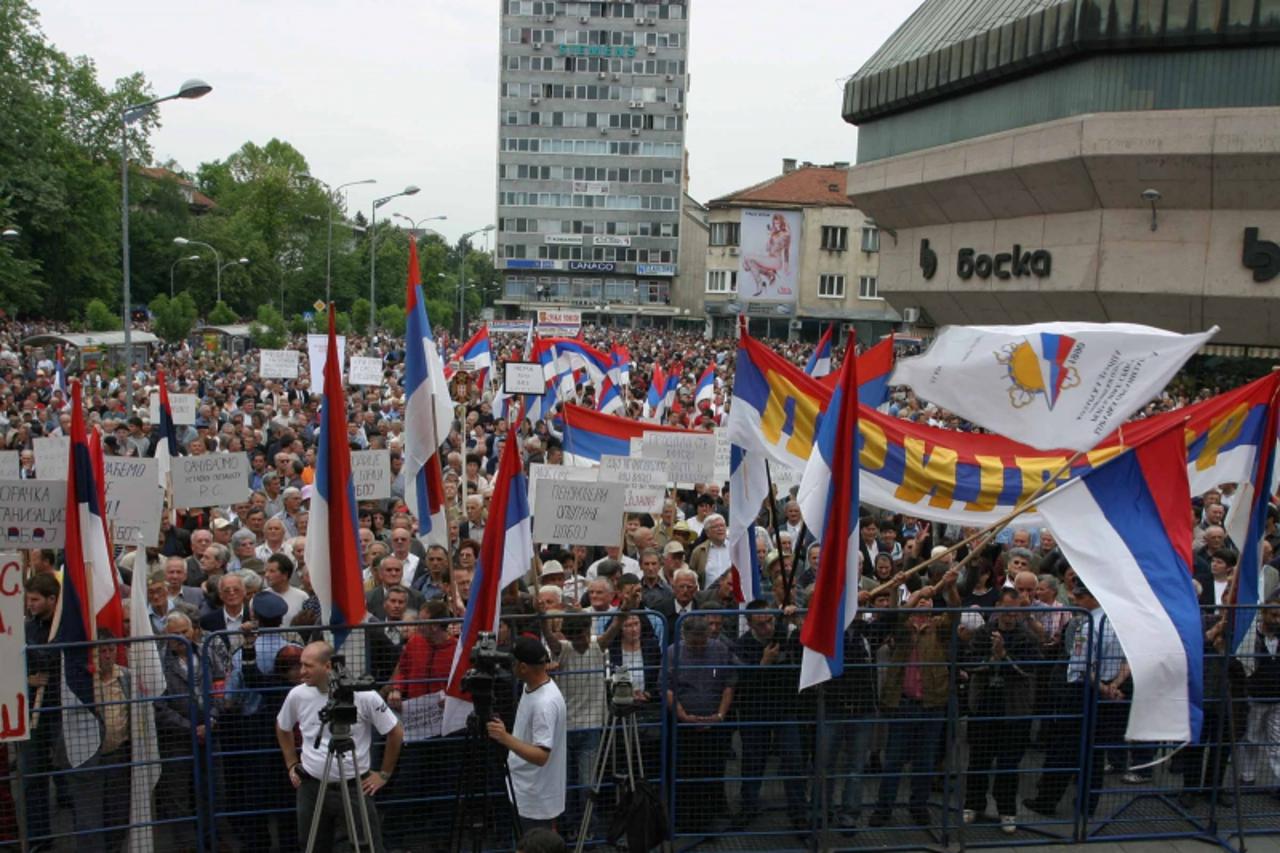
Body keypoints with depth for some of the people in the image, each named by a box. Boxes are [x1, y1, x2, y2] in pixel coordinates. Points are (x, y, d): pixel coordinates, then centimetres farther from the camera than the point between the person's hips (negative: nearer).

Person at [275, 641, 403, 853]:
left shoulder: (363, 695, -15)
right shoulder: (297, 695, -4)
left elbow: (396, 733, -5)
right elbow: (283, 728, 18)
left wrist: (384, 774, -1)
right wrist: (291, 765, 13)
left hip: (355, 787, -3)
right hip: (312, 788, 3)